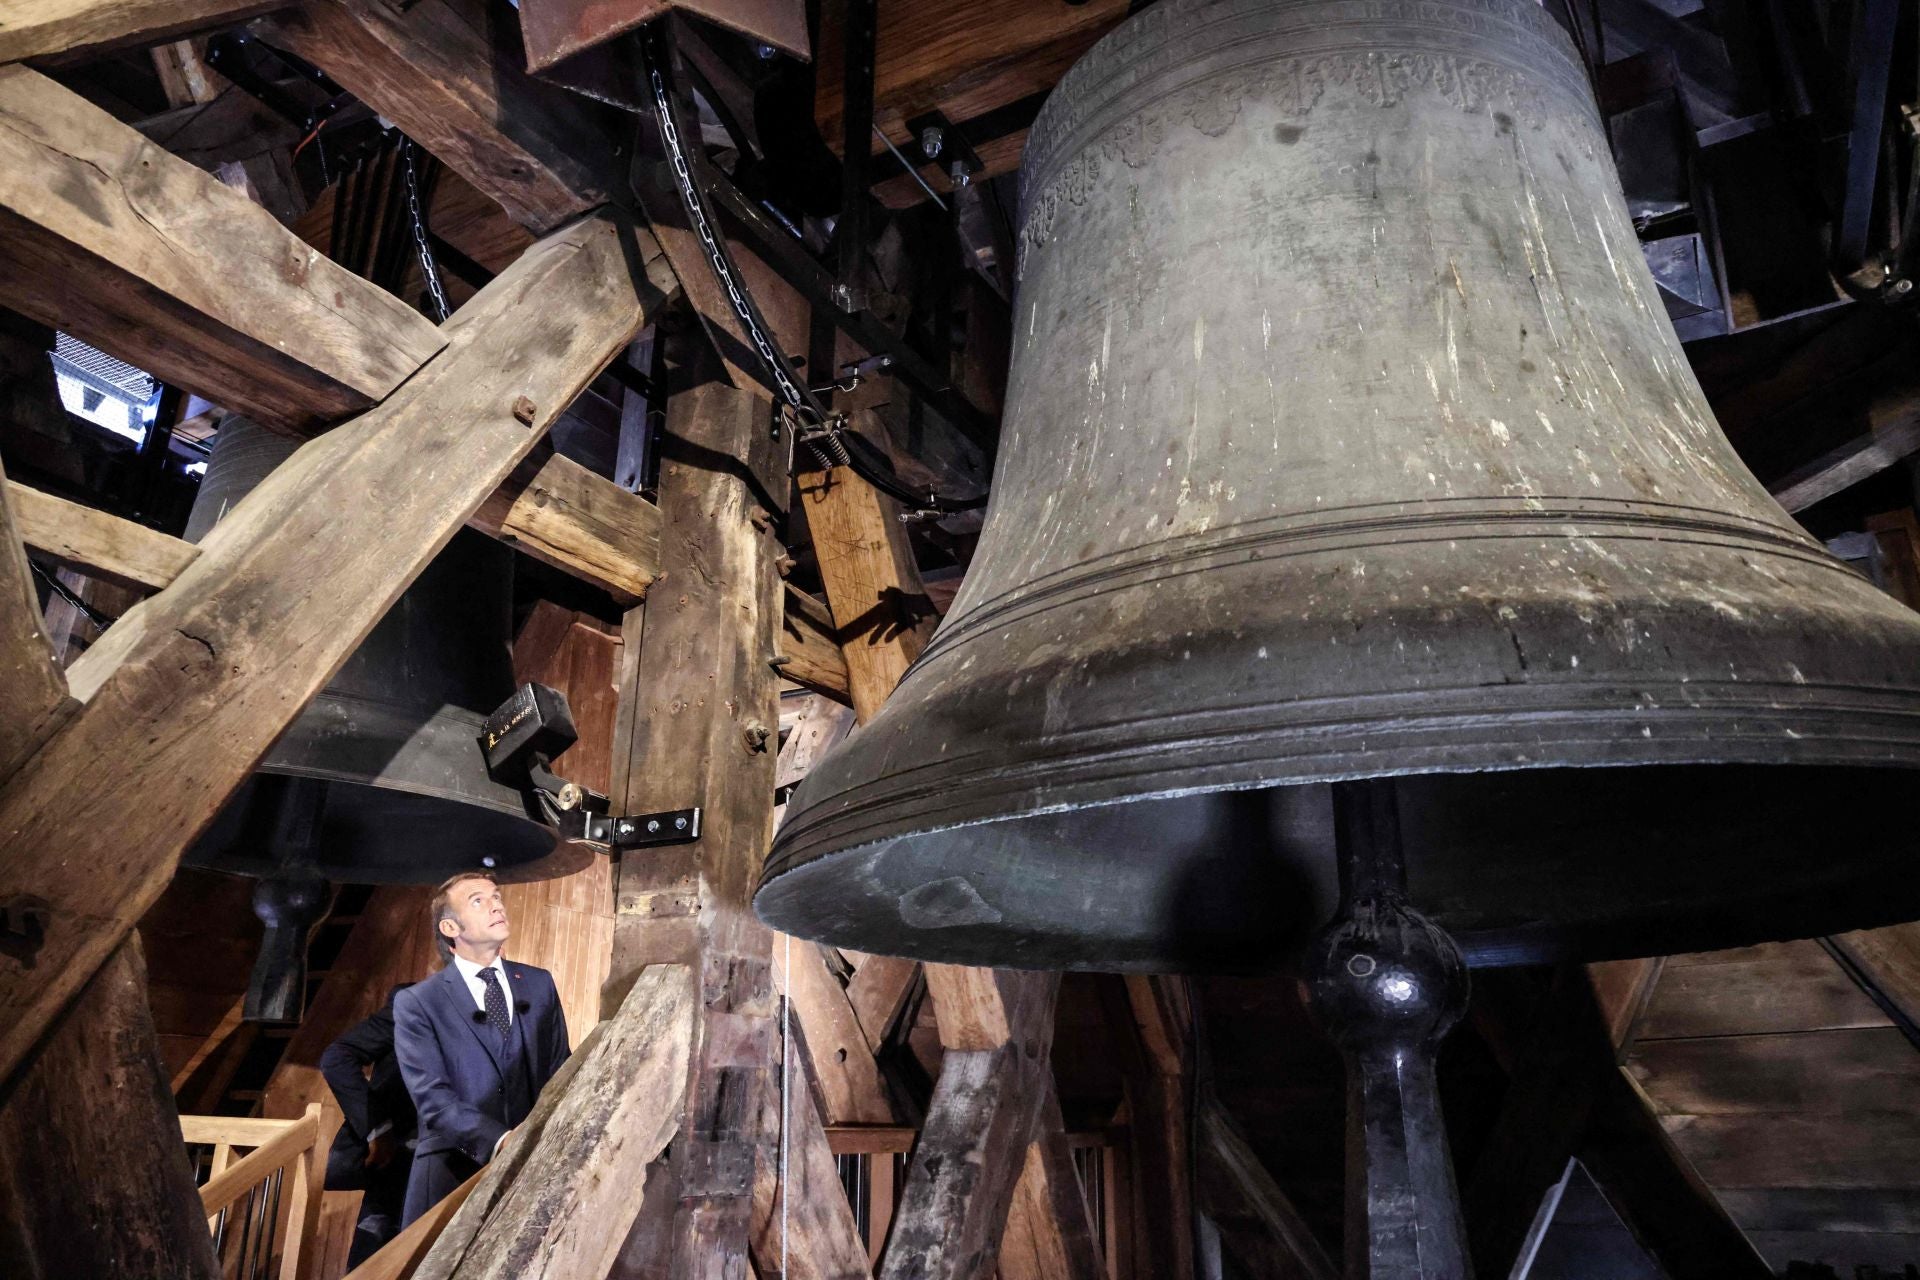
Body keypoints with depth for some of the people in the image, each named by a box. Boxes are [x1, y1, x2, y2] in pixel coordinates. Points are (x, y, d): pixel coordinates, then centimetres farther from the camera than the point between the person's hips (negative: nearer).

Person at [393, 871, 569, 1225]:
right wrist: (500, 1140, -25)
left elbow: (559, 1068, 8)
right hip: (453, 1173, -2)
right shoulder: (416, 1003, -2)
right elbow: (433, 1097, -11)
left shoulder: (539, 984, 9)